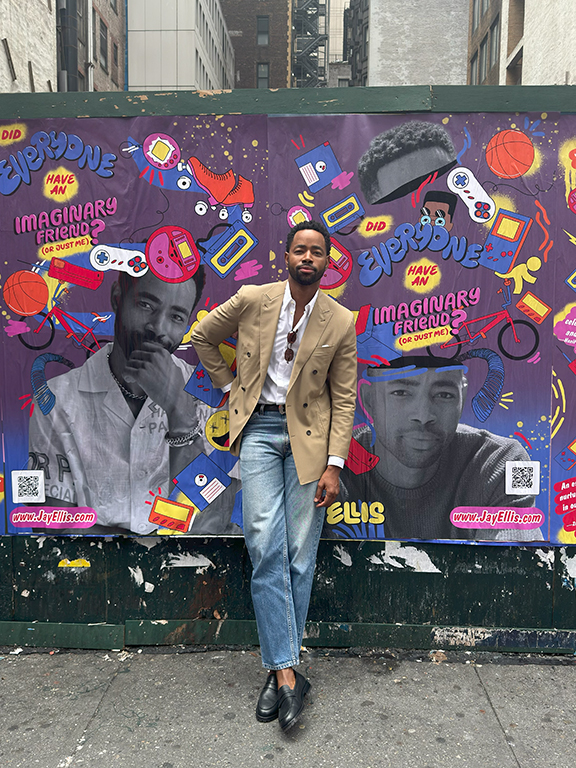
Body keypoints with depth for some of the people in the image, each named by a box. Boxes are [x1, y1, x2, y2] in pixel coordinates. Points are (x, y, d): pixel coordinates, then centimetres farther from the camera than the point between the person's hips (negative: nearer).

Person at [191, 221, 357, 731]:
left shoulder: (341, 323, -2)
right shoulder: (252, 300, -2)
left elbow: (344, 399, 0)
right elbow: (203, 337, 15)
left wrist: (334, 465, -6)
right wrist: (230, 385, 10)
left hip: (309, 436, 0)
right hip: (259, 429, 0)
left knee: (300, 555, 1)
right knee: (267, 549, -9)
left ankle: (281, 669, 17)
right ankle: (287, 673, -1)